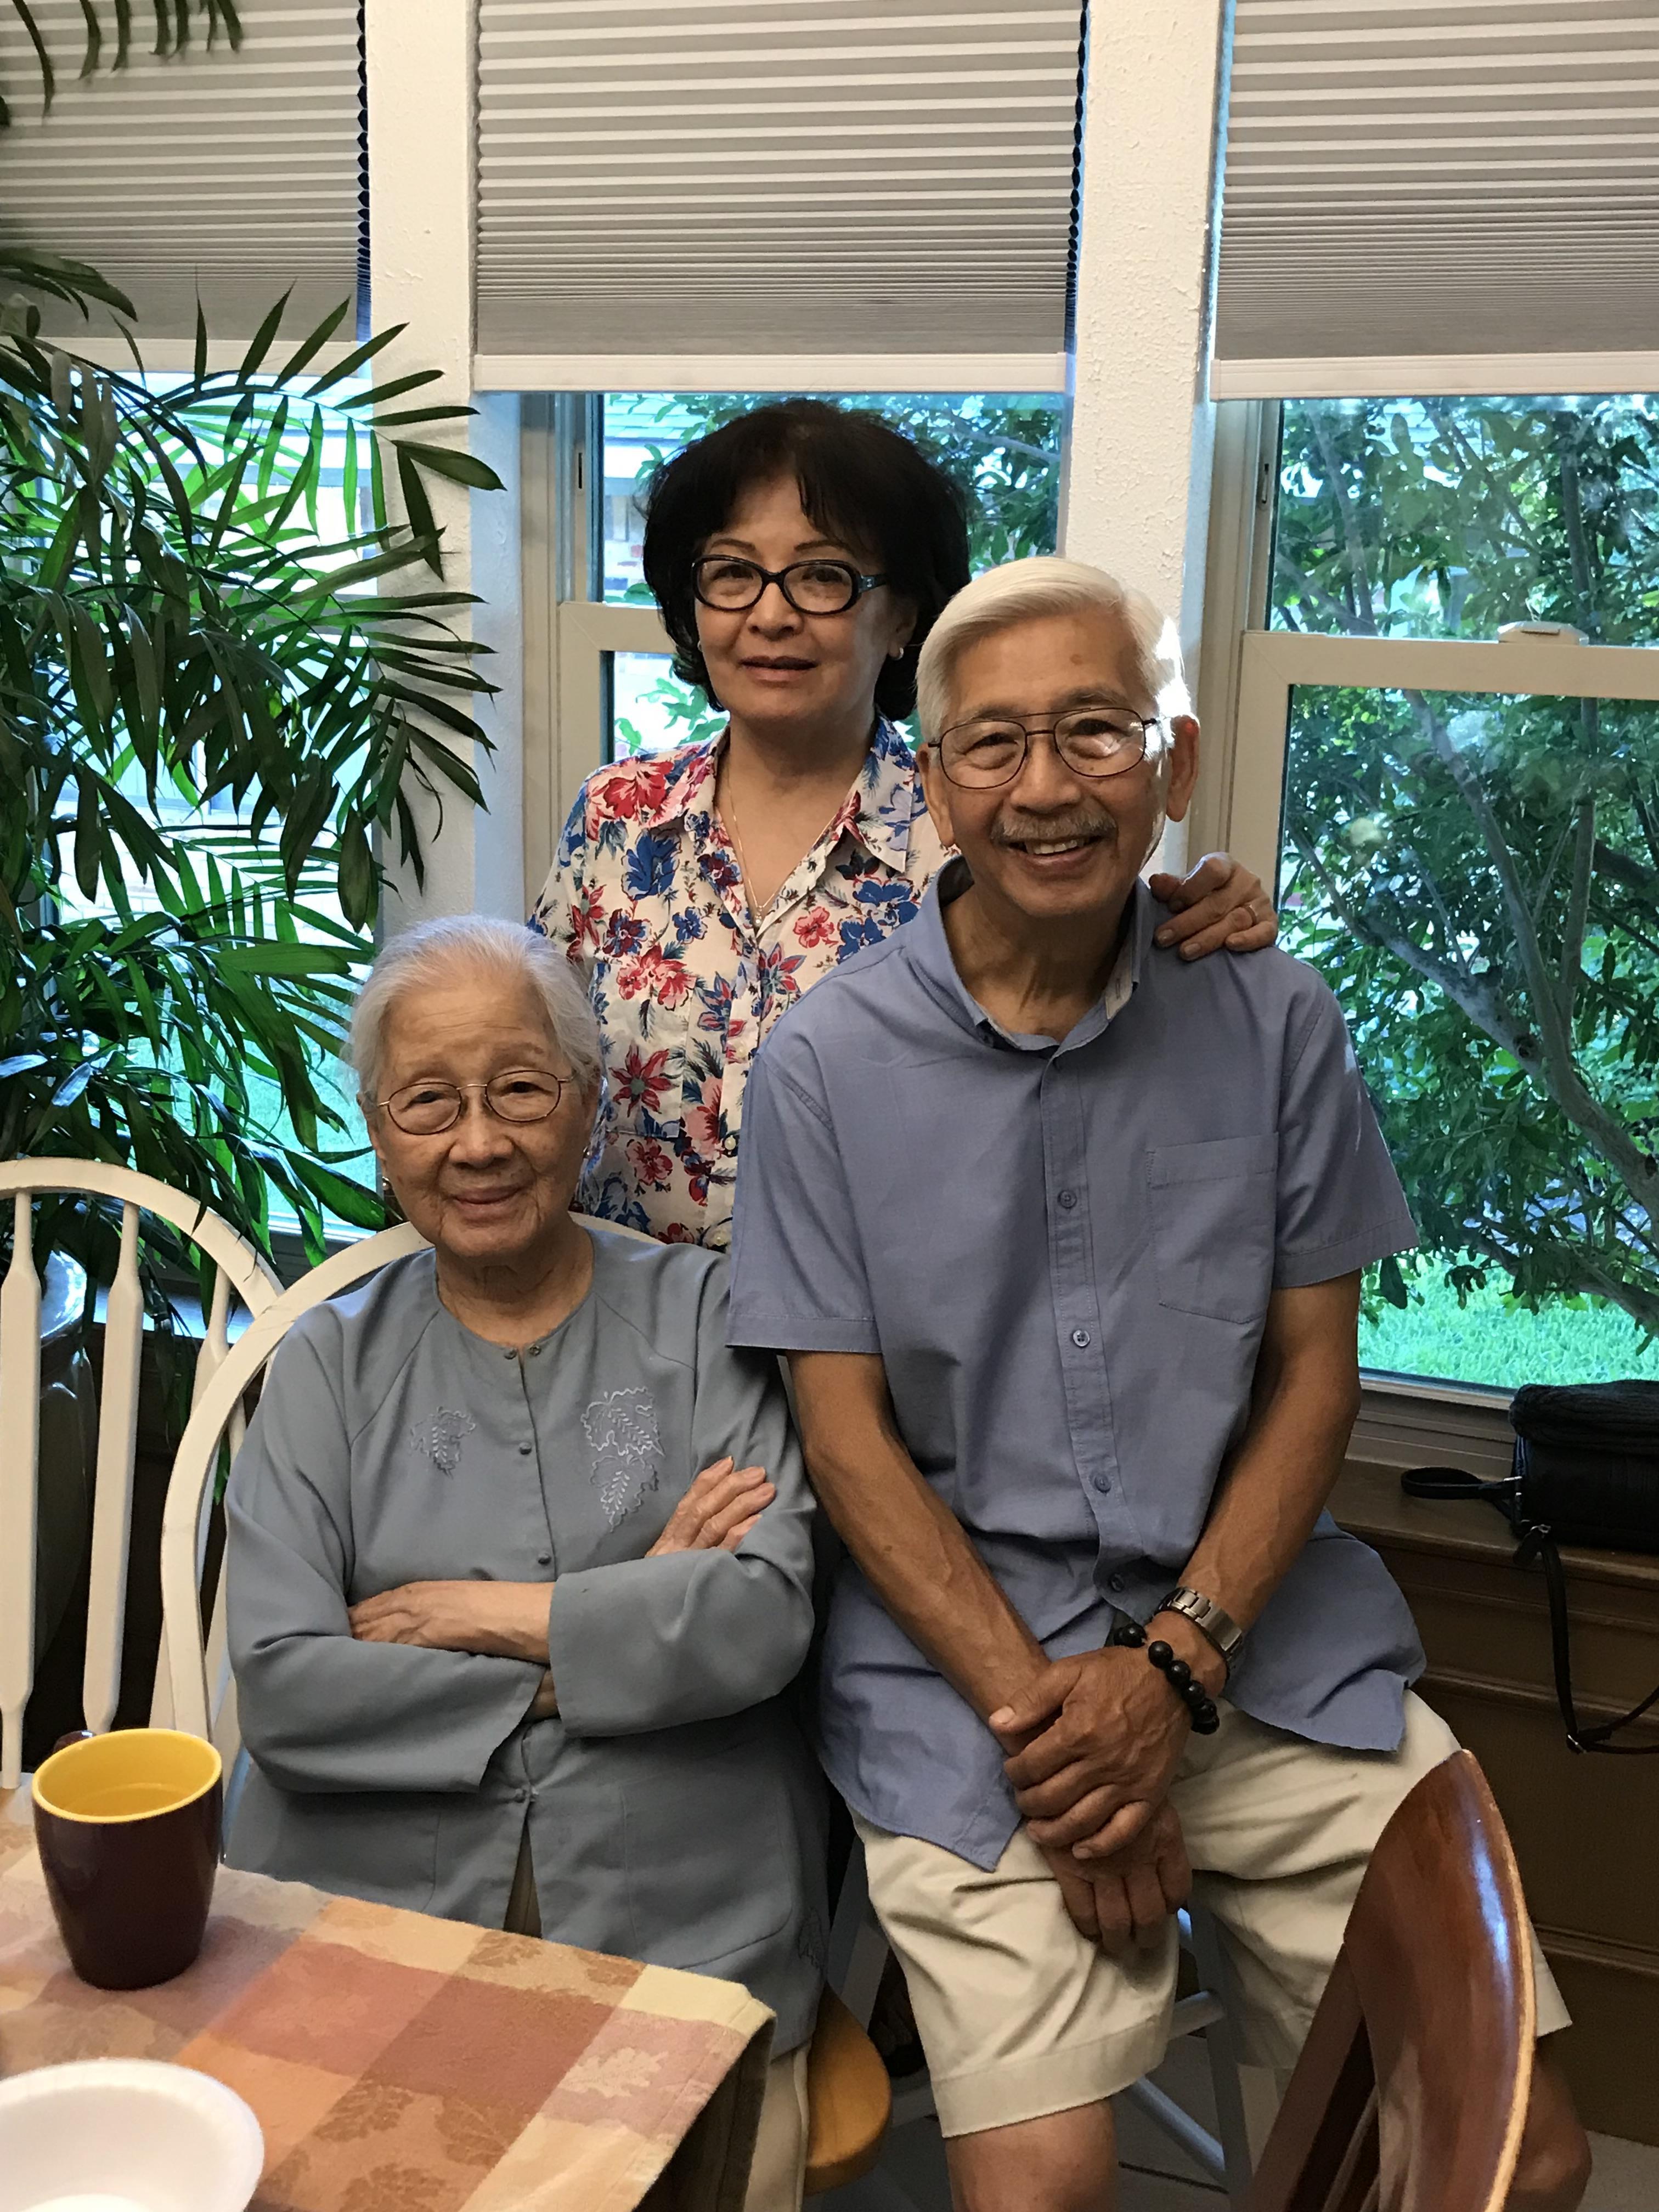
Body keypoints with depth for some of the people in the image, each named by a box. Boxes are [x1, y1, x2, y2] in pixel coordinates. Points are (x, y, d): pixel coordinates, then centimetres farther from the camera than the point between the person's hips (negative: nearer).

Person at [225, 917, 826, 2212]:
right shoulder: (331, 1365, 8)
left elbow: (766, 1616, -9)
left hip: (687, 1936, 0)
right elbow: (279, 1691, -4)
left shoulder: (705, 1317, 4)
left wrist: (465, 1613, -6)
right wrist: (613, 1634, -8)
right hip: (373, 1918, 1)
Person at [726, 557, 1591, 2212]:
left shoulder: (1274, 1024, 2)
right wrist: (1036, 1703, -12)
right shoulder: (826, 1063, -4)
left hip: (1258, 1630, 3)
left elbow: (1314, 1371, 4)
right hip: (959, 1637, -2)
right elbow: (846, 1436, -3)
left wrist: (1174, 1665, -8)